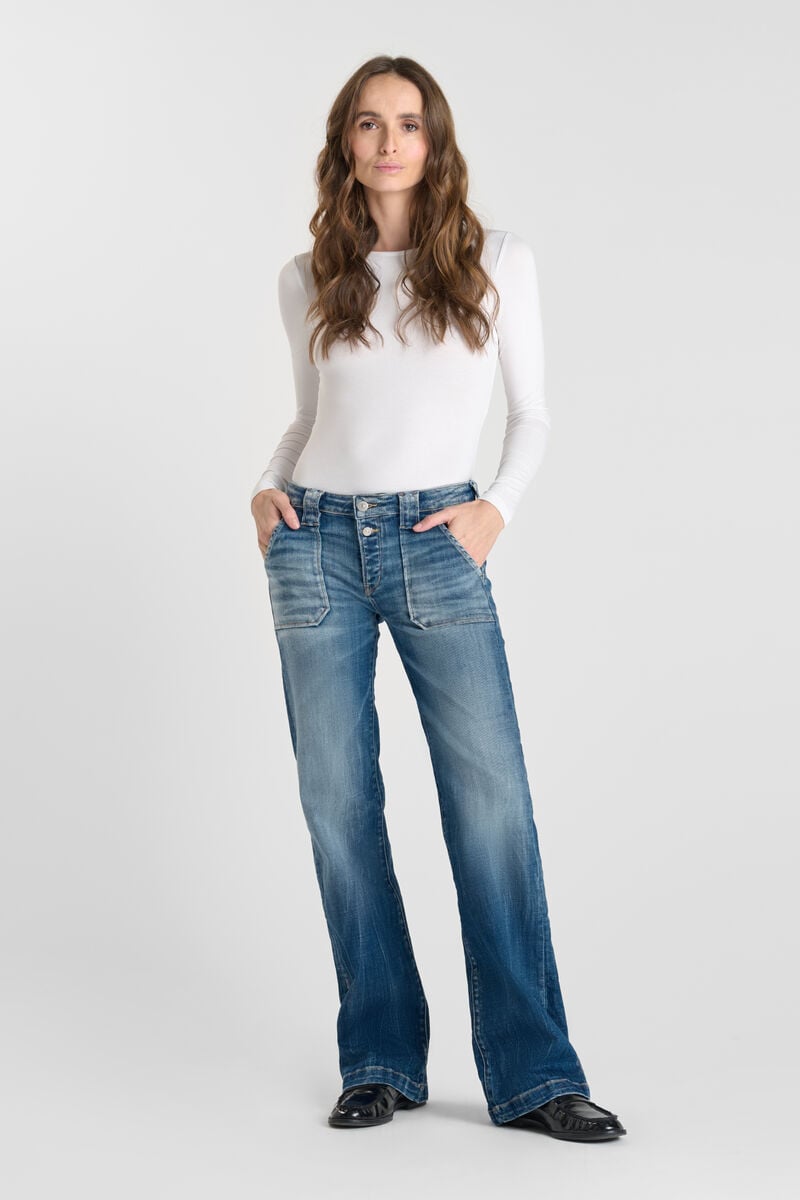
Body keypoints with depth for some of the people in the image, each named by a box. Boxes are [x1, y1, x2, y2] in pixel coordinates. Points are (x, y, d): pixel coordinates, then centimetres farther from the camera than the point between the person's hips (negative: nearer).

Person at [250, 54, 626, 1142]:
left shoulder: (499, 264, 5)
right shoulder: (308, 281, 9)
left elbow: (532, 414, 8)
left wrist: (497, 506, -7)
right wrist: (268, 485, 2)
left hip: (437, 546, -2)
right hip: (318, 542, 2)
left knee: (492, 795, -7)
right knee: (339, 799, 2)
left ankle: (533, 1073, 1)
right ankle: (381, 1061, 14)